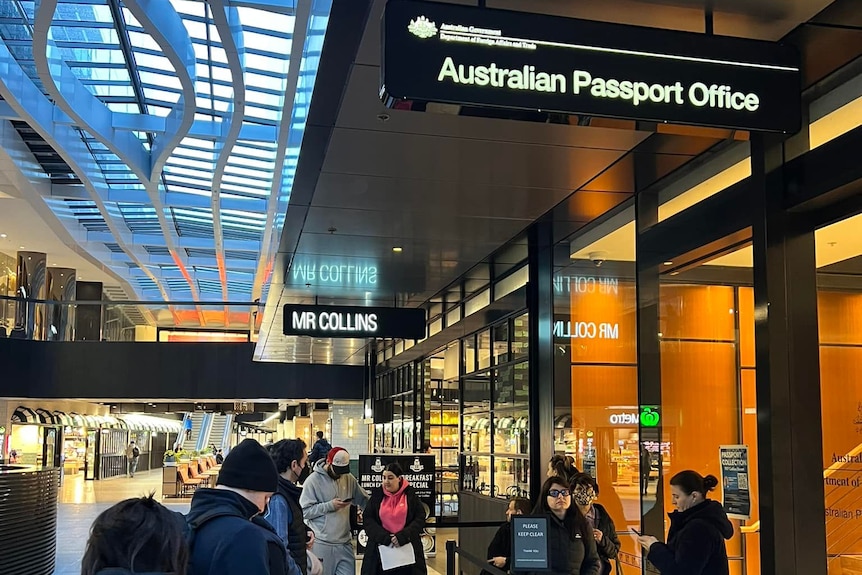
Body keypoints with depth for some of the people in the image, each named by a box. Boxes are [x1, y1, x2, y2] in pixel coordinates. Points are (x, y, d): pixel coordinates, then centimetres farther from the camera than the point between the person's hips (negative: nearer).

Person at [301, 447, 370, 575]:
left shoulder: (349, 479, 6)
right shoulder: (313, 480, -8)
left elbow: (364, 500, 14)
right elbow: (304, 510, -12)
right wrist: (329, 506, -16)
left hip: (344, 543, 4)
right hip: (321, 545, -4)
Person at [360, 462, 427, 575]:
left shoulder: (410, 495, 3)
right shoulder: (377, 495, 6)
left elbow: (420, 519, -1)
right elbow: (367, 520, 1)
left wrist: (402, 536, -14)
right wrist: (385, 537, -13)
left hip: (407, 548, -1)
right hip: (381, 550, 1)